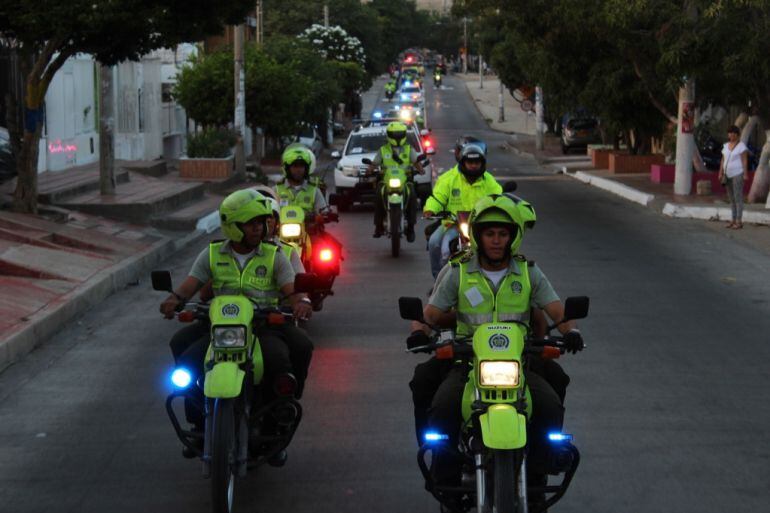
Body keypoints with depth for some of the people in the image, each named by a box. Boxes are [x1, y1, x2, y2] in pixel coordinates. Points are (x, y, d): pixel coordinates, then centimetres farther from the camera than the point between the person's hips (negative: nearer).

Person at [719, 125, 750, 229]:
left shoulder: (741, 146, -9)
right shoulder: (726, 146, 10)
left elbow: (745, 160, -12)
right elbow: (723, 160, 11)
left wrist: (745, 174, -18)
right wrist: (720, 174, 6)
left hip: (738, 174, -7)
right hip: (728, 175, 7)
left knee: (738, 198, -8)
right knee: (732, 198, 9)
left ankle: (739, 221, -6)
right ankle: (734, 220, 14)